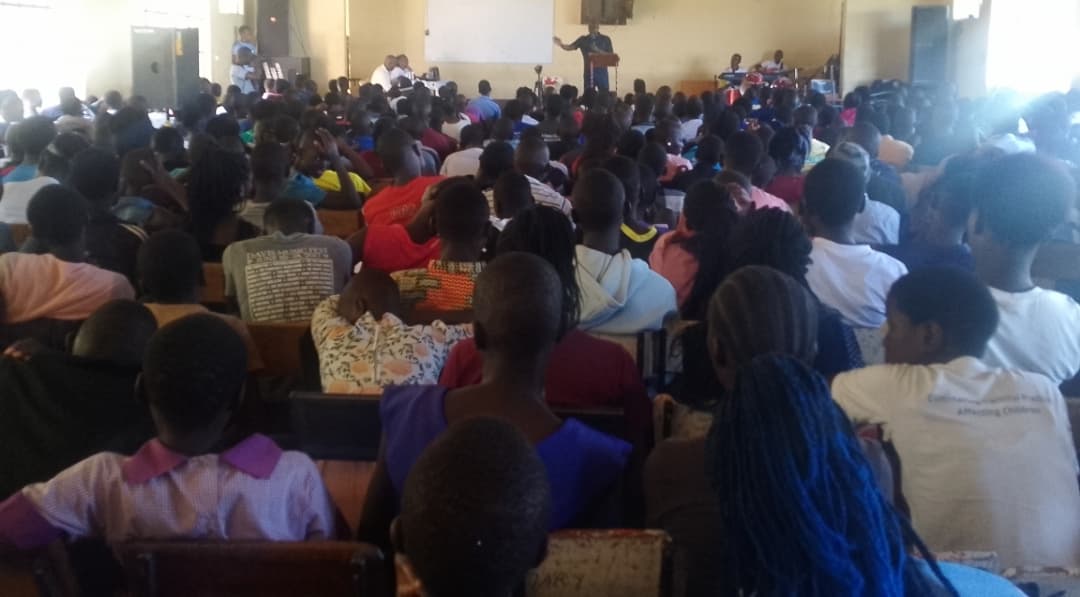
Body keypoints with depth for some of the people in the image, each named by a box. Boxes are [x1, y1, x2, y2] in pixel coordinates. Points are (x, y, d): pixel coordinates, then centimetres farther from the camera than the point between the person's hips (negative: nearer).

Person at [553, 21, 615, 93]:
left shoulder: (605, 39, 5)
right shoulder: (583, 40, 8)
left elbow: (611, 55, 1)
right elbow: (570, 47, 1)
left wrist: (599, 52, -13)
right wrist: (561, 44, -18)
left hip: (602, 71, -1)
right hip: (589, 72, 1)